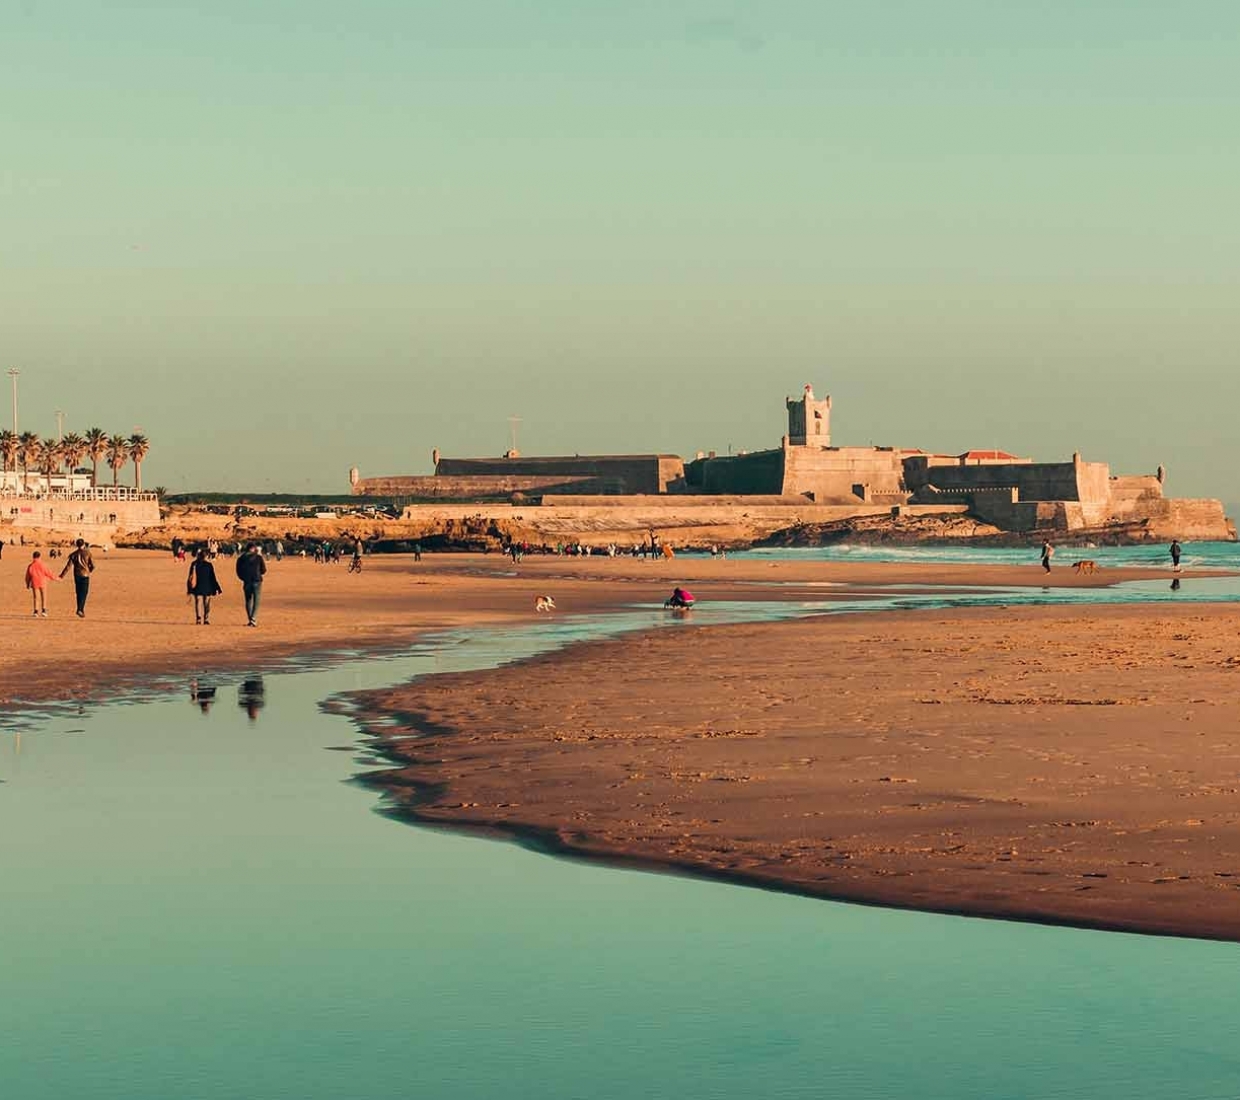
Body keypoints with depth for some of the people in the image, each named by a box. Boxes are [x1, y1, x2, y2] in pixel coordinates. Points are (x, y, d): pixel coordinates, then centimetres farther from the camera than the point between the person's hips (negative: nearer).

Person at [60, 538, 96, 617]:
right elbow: (93, 565, -5)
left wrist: (62, 575, -2)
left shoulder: (74, 554, 1)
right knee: (84, 593, -2)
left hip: (77, 575, 3)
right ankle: (80, 609, -18)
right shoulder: (87, 553, -5)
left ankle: (81, 609, 19)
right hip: (85, 575, -3)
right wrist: (90, 570, 17)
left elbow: (69, 566, -5)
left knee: (79, 593, 14)